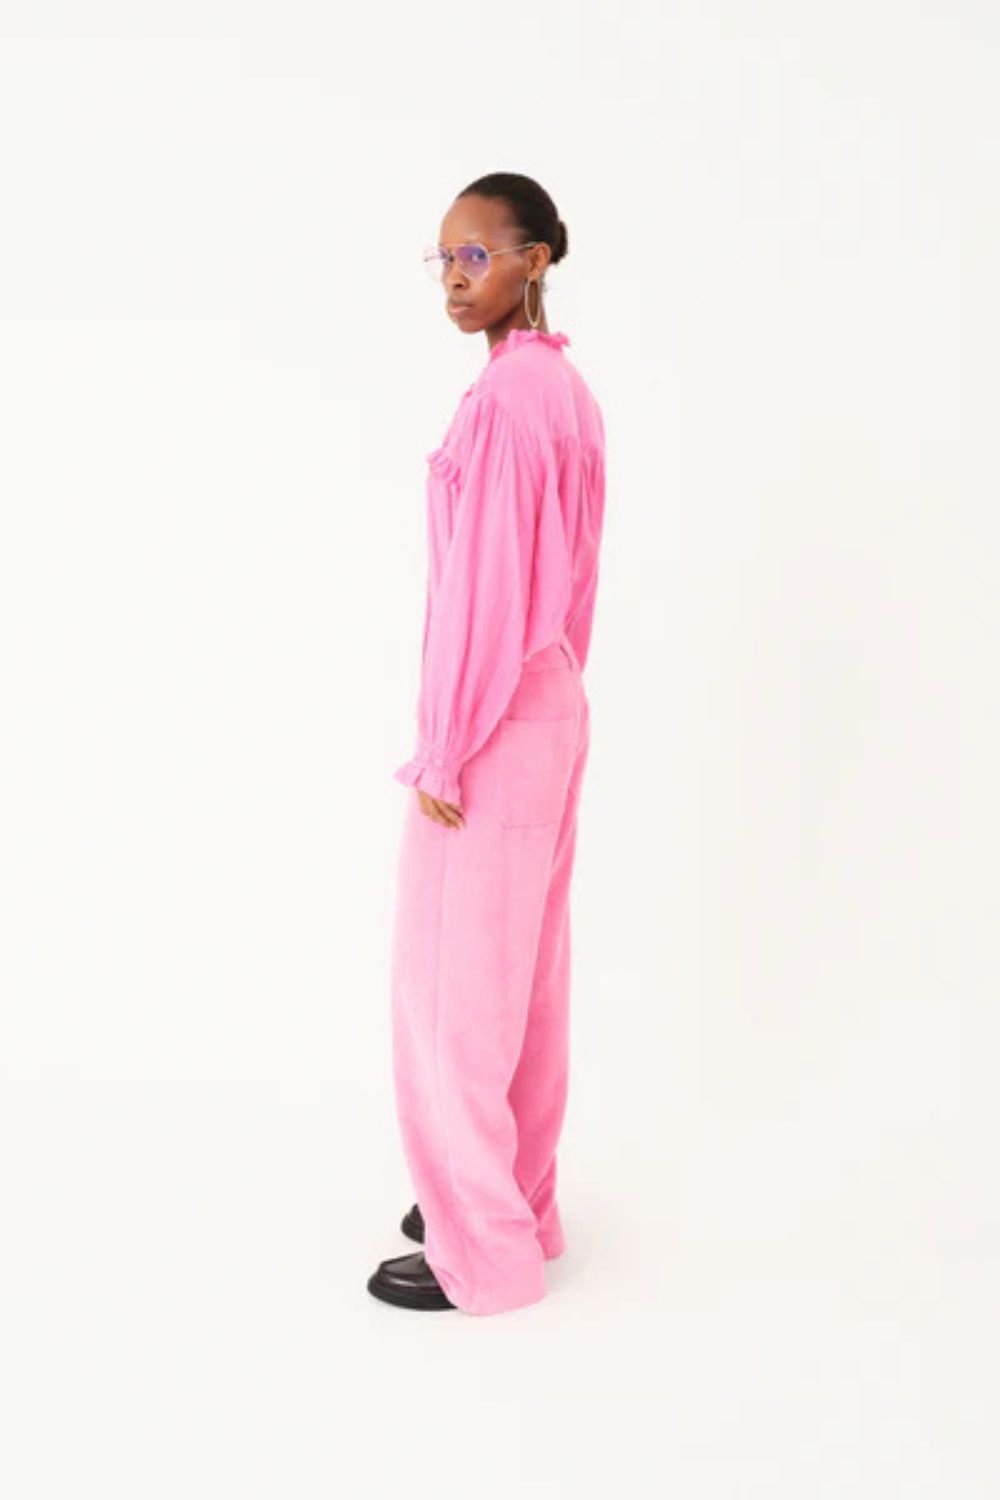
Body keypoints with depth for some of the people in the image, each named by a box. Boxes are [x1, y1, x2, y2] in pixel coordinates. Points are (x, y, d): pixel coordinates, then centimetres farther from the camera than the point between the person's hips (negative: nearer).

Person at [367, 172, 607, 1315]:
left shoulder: (505, 395, -19)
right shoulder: (568, 387, 11)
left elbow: (484, 580, -21)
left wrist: (442, 752, -17)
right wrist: (550, 679, 21)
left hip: (491, 722, -10)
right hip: (552, 706, 10)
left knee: (452, 977, 1)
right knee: (523, 969, 17)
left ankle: (481, 1250, 15)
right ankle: (520, 1201, 32)